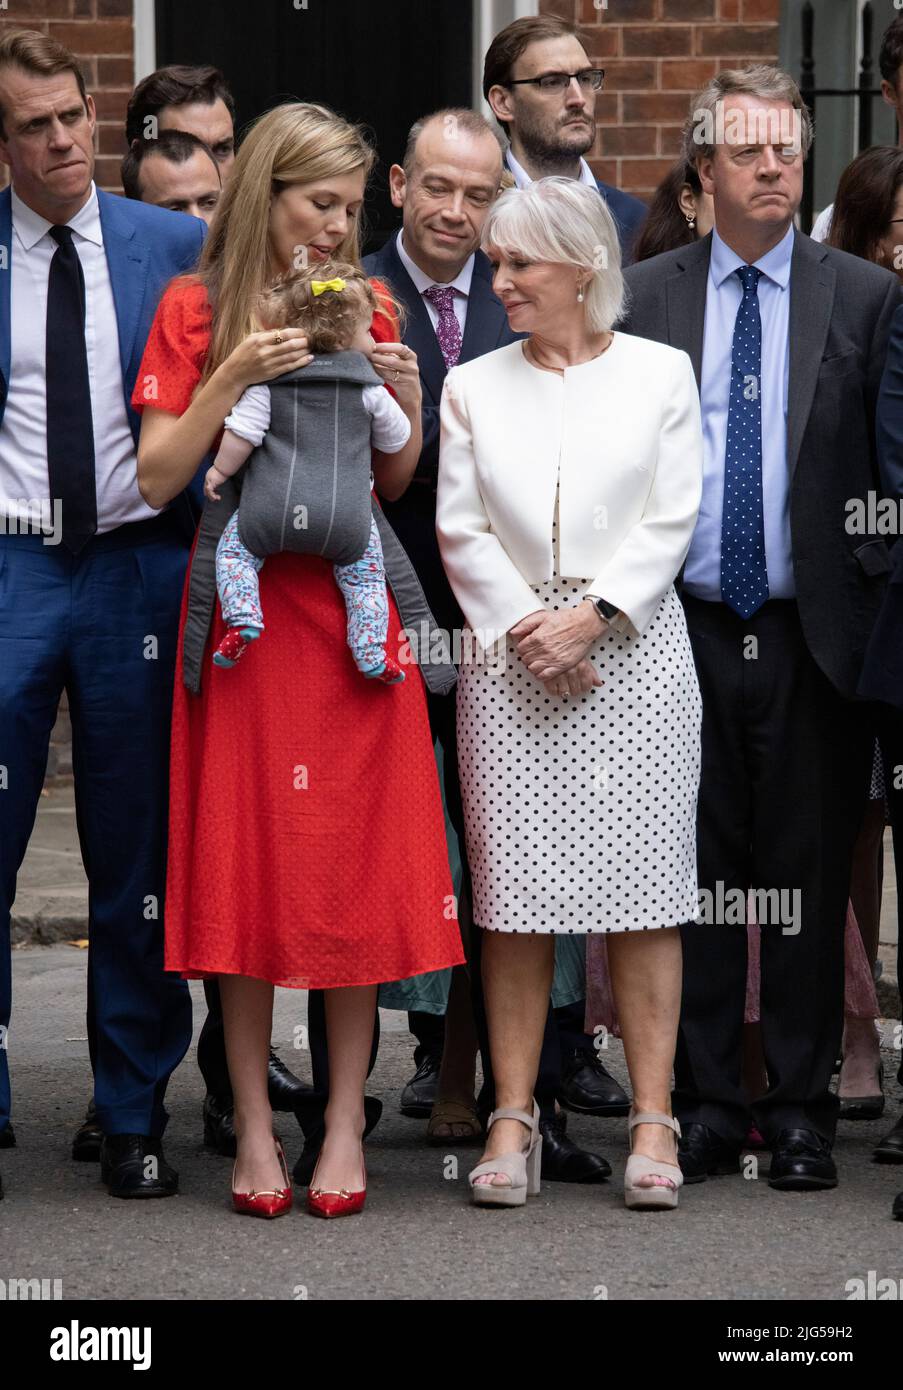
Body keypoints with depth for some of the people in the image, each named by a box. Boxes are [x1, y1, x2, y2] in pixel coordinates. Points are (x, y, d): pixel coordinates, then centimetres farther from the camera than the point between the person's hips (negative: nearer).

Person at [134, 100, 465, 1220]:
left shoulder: (367, 309, 11)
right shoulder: (195, 309, 2)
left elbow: (392, 485, 15)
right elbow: (156, 481, -4)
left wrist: (403, 397, -3)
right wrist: (232, 379, -15)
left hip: (350, 602, 2)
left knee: (357, 858, 0)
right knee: (245, 861, -1)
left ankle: (345, 1120, 7)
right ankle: (253, 1126, 6)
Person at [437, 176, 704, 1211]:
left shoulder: (660, 374, 5)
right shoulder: (473, 387, 10)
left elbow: (671, 522, -1)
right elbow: (460, 530, 5)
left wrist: (589, 618, -11)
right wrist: (524, 630, -8)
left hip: (633, 651, -1)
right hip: (510, 659, 1)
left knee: (643, 890, -3)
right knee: (515, 895, -1)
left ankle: (652, 1120, -1)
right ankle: (514, 1118, 4)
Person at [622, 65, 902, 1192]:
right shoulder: (641, 297, 7)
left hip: (810, 634, -1)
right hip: (684, 628, 1)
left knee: (809, 877, 3)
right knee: (695, 875, 5)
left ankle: (801, 1109, 12)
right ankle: (704, 1102, 14)